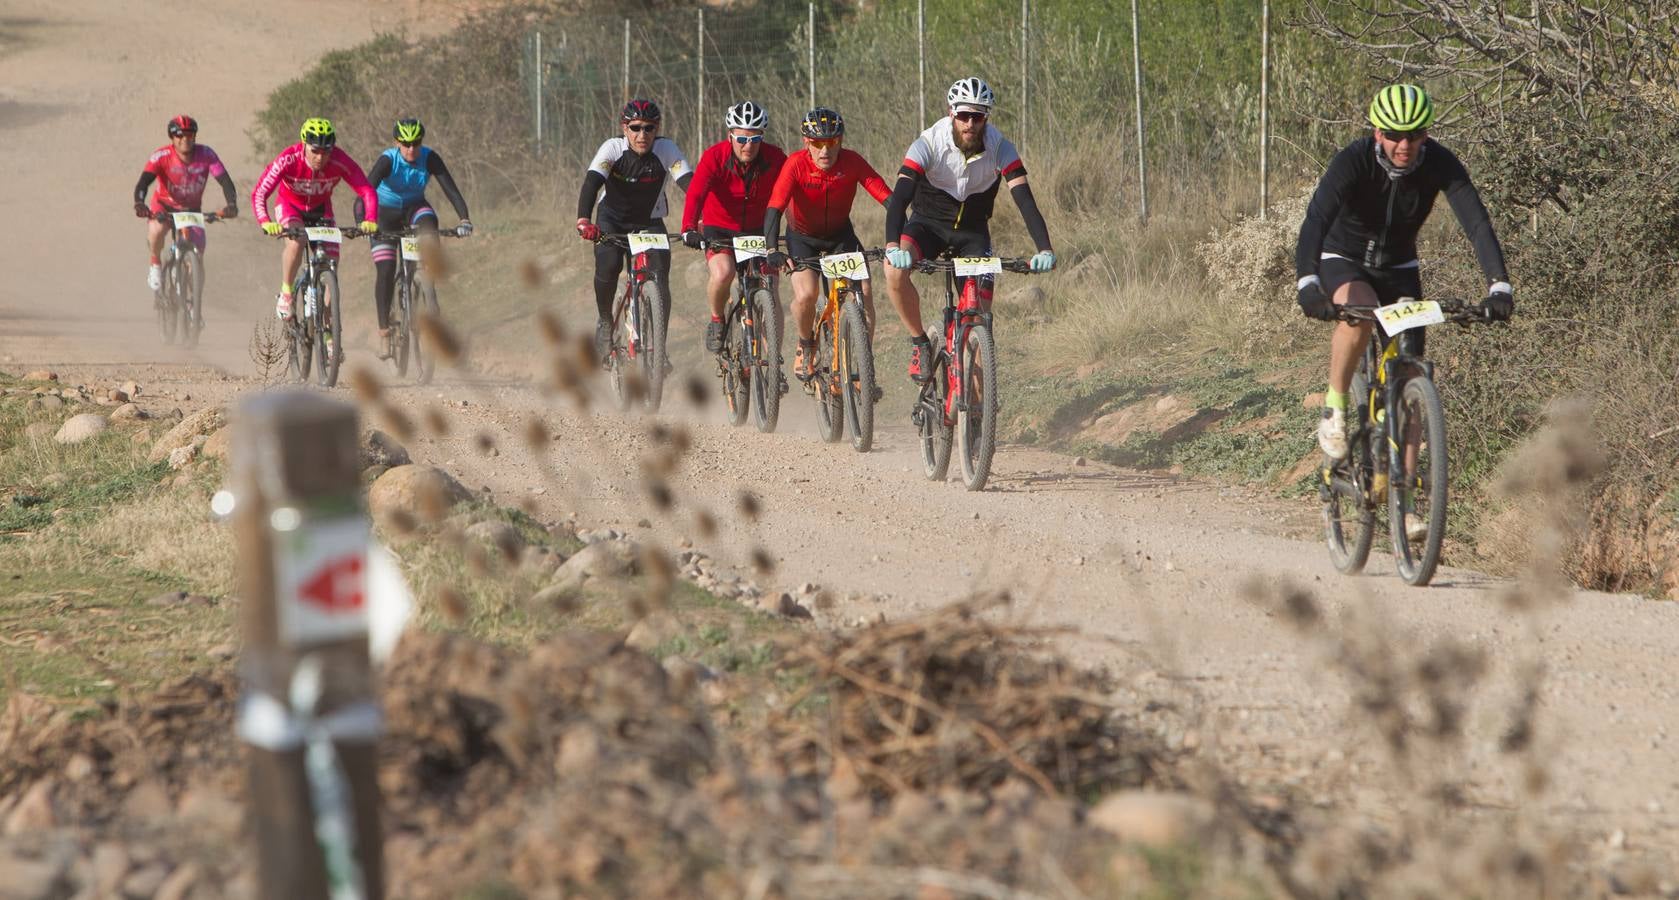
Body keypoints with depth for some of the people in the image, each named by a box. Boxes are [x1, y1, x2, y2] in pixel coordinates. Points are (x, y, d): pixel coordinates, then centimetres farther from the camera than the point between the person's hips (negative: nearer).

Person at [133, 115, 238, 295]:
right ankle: (156, 265, -3)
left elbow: (225, 181, -27)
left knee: (197, 252, -14)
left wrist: (231, 204, -46)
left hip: (191, 208, 2)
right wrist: (139, 204, -56)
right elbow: (143, 182, -35)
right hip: (164, 205, -2)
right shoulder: (162, 156, -25)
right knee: (156, 230, -35)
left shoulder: (206, 155, -21)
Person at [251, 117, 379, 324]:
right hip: (289, 204, -2)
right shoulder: (289, 160, -34)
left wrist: (370, 221, -47)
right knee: (296, 241, -33)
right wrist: (266, 223, -53)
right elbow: (259, 193, -35)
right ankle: (285, 295, -13)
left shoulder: (340, 162, -31)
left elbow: (367, 191, -28)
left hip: (320, 208, 2)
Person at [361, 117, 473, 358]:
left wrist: (464, 218, -45)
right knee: (385, 270, -13)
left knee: (429, 230, -34)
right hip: (386, 211, -2)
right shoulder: (388, 160, -27)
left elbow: (450, 188, -29)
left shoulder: (430, 158, -22)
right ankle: (384, 331, -4)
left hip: (415, 207, 2)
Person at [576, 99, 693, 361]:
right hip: (612, 219, -1)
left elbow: (690, 184, -31)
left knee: (660, 274, -18)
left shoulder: (667, 150, -20)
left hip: (649, 221, 1)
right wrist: (583, 221, -52)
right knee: (609, 265, -27)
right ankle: (604, 320, 1)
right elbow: (591, 183, -34)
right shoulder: (613, 148, -22)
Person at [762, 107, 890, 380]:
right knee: (806, 295, -23)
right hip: (802, 236, -2)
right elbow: (774, 208, -35)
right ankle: (806, 346, 8)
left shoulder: (853, 163, -23)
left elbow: (888, 199, -27)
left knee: (863, 292, -17)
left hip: (840, 234, 2)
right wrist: (773, 250, -49)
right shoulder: (796, 165, -27)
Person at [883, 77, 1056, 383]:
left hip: (973, 232, 2)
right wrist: (892, 246, -55)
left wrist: (1044, 249, -44)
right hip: (928, 223, -2)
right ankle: (919, 342, -12)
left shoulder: (1000, 148, -21)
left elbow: (1025, 201, -28)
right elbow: (899, 197, -37)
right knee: (895, 269, -32)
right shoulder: (928, 145, -26)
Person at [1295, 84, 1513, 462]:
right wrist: (1307, 285, -57)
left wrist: (1499, 286, -47)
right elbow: (1315, 221, -41)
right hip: (1343, 260, -3)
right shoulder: (1353, 161, -30)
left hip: (1398, 265, 3)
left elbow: (1477, 224, -32)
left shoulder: (1440, 164, -23)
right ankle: (1334, 408, -17)